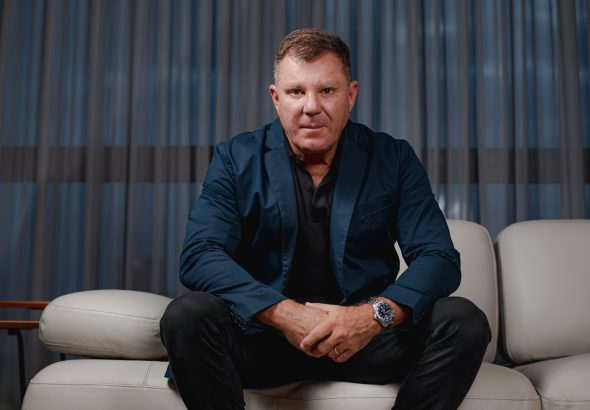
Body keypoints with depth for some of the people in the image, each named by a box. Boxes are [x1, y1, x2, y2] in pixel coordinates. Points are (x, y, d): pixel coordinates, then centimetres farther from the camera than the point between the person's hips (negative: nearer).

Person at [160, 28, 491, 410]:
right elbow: (199, 254, -11)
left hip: (366, 335, 1)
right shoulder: (237, 159, 0)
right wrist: (284, 313, -25)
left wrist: (374, 315, -25)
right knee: (187, 316, -28)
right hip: (265, 333, 0)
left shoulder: (394, 159, 2)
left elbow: (439, 258, -5)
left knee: (464, 321, -22)